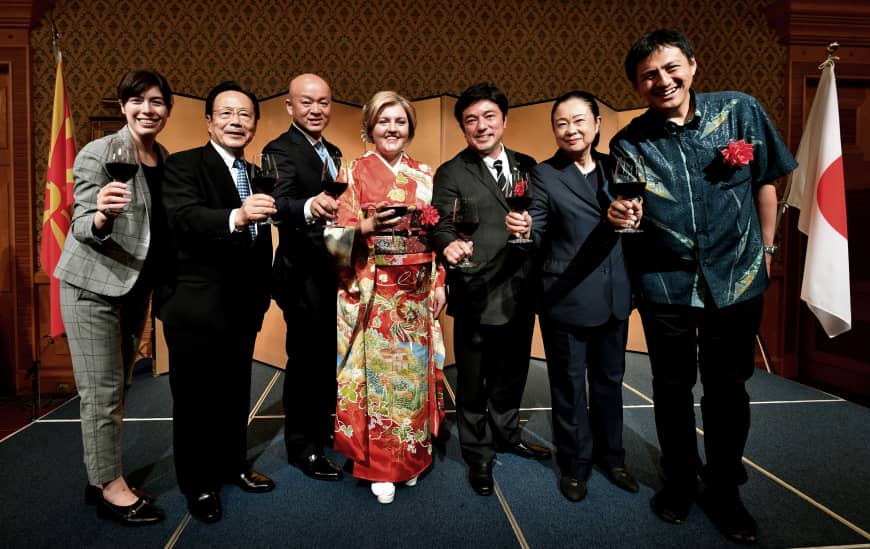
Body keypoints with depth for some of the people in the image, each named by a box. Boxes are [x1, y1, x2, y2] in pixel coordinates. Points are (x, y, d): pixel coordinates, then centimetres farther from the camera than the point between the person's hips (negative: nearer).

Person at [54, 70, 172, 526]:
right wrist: (101, 217, -35)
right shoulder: (98, 153, -12)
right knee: (102, 390, -2)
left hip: (136, 286, 7)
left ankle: (101, 476, 27)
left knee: (119, 387, 14)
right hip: (94, 284, -7)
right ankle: (110, 486, 11)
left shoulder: (165, 159, 6)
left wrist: (158, 281, 3)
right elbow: (81, 226, -15)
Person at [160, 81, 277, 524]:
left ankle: (233, 465, 37)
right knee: (195, 398, 7)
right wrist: (236, 217, -46)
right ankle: (198, 484, 25)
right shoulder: (183, 166, -9)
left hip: (244, 307, 6)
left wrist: (262, 293, 12)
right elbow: (183, 217, -29)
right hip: (196, 307, -6)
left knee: (236, 393, 18)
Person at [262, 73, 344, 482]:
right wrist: (309, 207, -53)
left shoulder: (332, 152, 11)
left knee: (329, 356, 21)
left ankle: (323, 426, 42)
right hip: (304, 276, -8)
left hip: (333, 272, 8)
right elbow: (280, 204, -34)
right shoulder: (281, 150, -15)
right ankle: (302, 446, 21)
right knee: (306, 360, 4)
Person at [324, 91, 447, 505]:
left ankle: (411, 456, 27)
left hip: (416, 293, 4)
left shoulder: (425, 176, 10)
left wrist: (439, 283, 6)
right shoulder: (355, 173, -2)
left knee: (414, 372, 10)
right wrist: (369, 227, -24)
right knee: (378, 374, 1)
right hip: (372, 293, -3)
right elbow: (337, 235, -6)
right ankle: (378, 466, 16)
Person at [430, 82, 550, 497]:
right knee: (473, 383, 10)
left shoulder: (527, 166, 8)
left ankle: (505, 435, 44)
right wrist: (449, 245, -35)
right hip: (477, 295, -4)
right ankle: (477, 455, 30)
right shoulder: (451, 174, -5)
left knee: (512, 374, 22)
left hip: (520, 292, 5)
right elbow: (442, 226, -16)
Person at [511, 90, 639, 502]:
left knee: (609, 380, 18)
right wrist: (523, 228, -33)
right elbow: (537, 234, -12)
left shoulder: (615, 167, 6)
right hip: (565, 299, -4)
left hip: (614, 298, 5)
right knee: (569, 384, 9)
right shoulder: (544, 175, -7)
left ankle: (611, 455, 38)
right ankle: (574, 464, 29)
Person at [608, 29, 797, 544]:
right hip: (666, 284, 0)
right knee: (673, 388, 13)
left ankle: (724, 489, 31)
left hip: (737, 279, 0)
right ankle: (680, 480, 34)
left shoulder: (741, 111, -5)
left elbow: (766, 182, 5)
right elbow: (625, 214, 1)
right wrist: (618, 216, -22)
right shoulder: (628, 143, -5)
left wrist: (766, 249, 9)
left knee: (728, 389, 11)